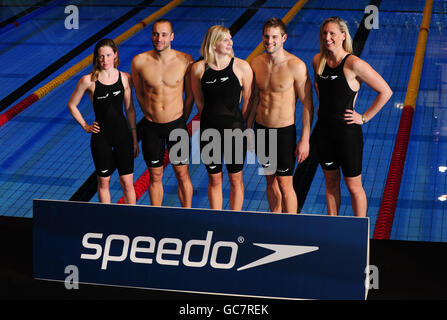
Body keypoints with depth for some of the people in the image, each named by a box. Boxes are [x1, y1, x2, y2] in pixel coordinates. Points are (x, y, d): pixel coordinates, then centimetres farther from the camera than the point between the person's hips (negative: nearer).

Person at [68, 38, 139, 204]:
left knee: (127, 183, 3)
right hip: (101, 136, -1)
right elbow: (72, 105, 6)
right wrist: (85, 126, 0)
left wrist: (134, 139, 7)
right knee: (103, 182, 9)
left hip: (123, 134, 1)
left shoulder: (125, 78, 0)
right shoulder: (88, 81, -7)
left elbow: (129, 110, 6)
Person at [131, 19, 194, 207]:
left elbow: (190, 96, 3)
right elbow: (139, 94, 6)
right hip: (151, 128, 1)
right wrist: (151, 116, 10)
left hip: (176, 125, -1)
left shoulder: (185, 61, -9)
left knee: (182, 174, 7)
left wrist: (182, 122, 8)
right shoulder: (139, 62, -8)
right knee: (155, 176, 12)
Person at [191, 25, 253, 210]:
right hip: (209, 130, 1)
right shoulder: (199, 69, -4)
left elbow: (248, 101, -1)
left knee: (235, 179, 9)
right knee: (214, 180, 12)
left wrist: (242, 125, 2)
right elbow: (199, 102, 9)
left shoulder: (242, 67, -7)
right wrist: (213, 119, 11)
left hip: (235, 131, -1)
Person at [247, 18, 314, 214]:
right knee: (271, 181, 16)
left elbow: (307, 104, -12)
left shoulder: (296, 66, -16)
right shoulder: (256, 63, 0)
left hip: (284, 131, -5)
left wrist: (305, 140, -13)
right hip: (260, 129, 5)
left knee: (285, 185, 1)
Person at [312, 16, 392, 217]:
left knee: (354, 187, 5)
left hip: (347, 132, -6)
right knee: (331, 182, 18)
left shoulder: (353, 64, -19)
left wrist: (364, 118, -11)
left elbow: (385, 92, -14)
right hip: (324, 130, 6)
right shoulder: (318, 61, 1)